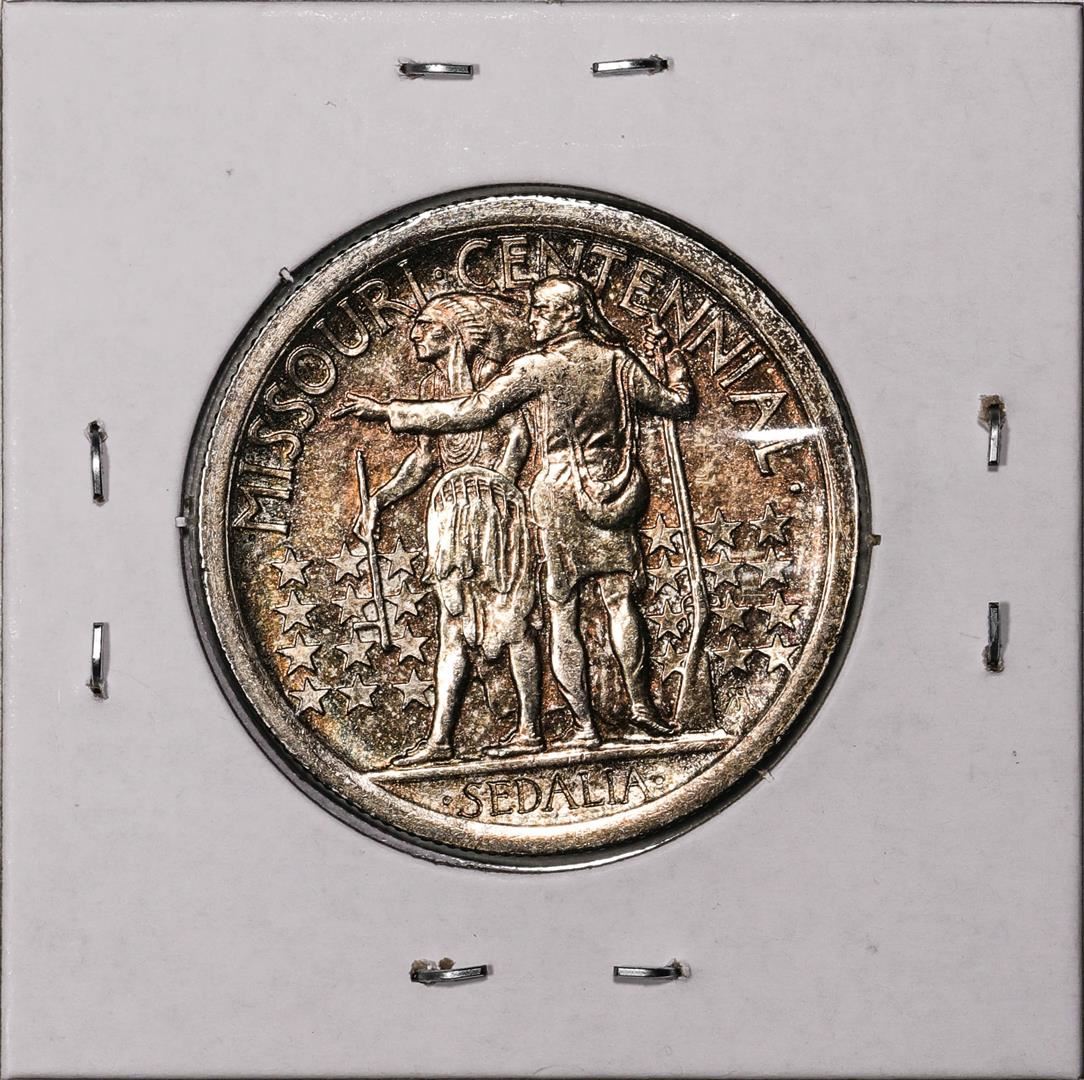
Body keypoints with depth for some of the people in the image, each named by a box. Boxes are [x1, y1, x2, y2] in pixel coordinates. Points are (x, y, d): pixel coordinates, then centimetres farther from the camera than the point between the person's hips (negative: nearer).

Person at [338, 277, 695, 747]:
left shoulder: (538, 366, -8)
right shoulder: (618, 360, 3)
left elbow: (470, 411, -10)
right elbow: (676, 404, 15)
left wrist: (388, 411, -5)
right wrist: (677, 372, 39)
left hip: (560, 490, -3)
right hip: (615, 490, 3)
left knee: (562, 611, 2)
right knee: (621, 600, 7)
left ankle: (583, 723, 0)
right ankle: (641, 704, -2)